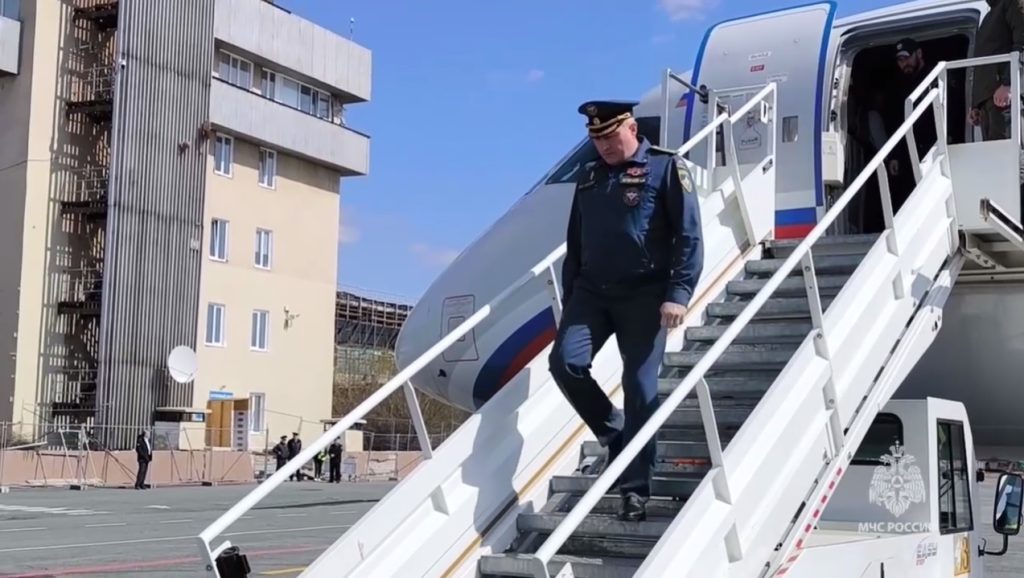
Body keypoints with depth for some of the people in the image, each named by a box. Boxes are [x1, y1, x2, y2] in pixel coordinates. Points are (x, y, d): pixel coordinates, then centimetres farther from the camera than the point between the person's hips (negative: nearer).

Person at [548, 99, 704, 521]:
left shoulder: (666, 168, -1)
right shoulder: (588, 177, 16)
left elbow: (689, 236, -6)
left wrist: (679, 293, -17)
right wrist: (568, 300, 18)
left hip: (644, 294, -5)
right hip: (592, 291, 5)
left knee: (640, 388, -5)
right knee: (565, 362, -15)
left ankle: (635, 490, 3)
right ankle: (613, 432, 9)